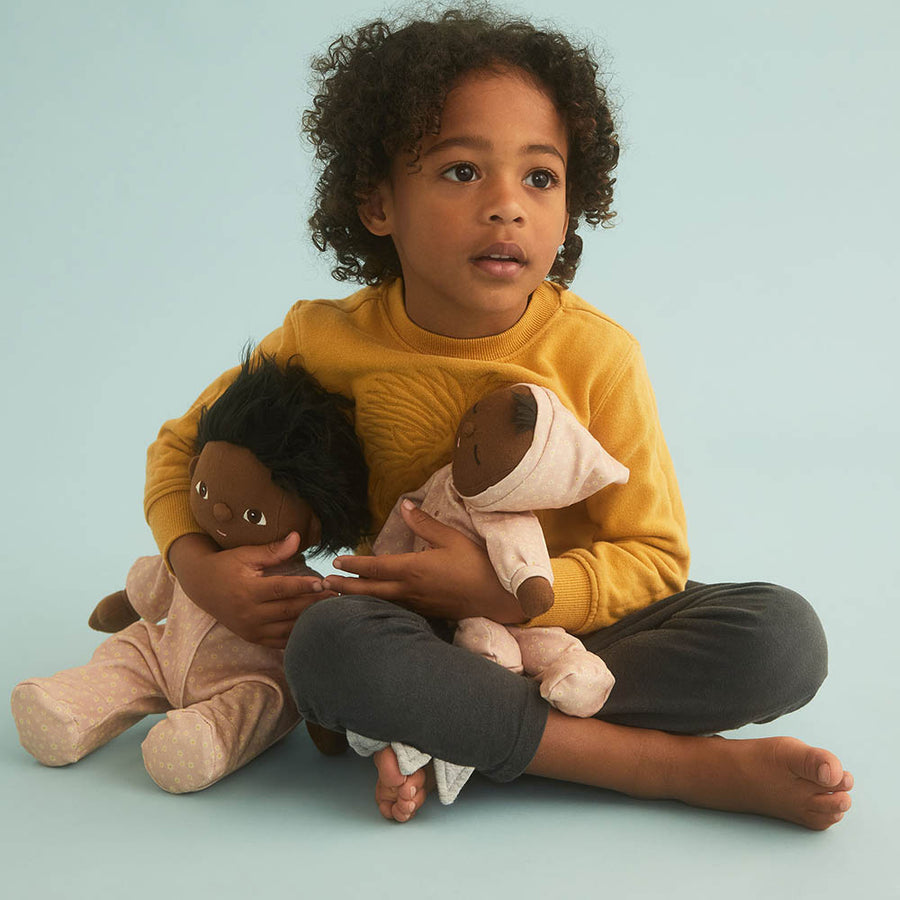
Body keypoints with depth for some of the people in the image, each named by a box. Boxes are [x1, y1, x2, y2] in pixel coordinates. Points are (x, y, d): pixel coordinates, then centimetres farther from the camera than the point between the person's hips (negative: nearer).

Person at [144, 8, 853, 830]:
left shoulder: (596, 353, -12)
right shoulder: (322, 343, -9)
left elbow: (654, 554, -8)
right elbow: (182, 446, 7)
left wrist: (508, 594, -25)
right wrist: (197, 567, -14)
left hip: (568, 623, 1)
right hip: (416, 638, 0)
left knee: (785, 637, -22)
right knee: (328, 643, -36)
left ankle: (460, 743, -24)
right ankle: (699, 767, -28)